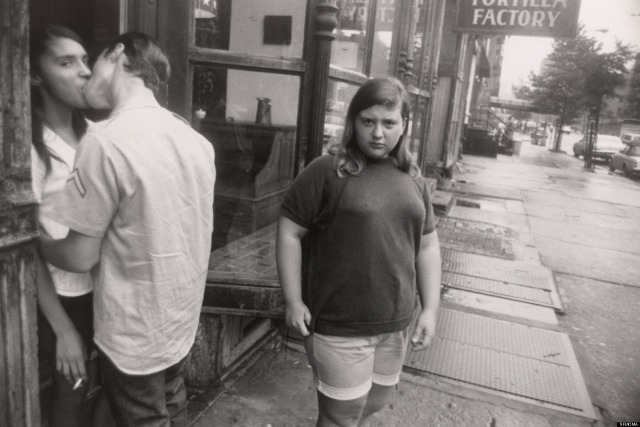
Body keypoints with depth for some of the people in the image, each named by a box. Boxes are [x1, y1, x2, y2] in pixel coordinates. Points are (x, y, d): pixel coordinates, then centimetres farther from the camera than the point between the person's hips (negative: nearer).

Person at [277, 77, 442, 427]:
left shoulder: (413, 180, 6)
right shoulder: (326, 172, -11)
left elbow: (427, 246, 10)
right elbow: (289, 234, -9)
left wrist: (430, 308, 5)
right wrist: (293, 301, -11)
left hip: (395, 324, 6)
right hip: (340, 325, -5)